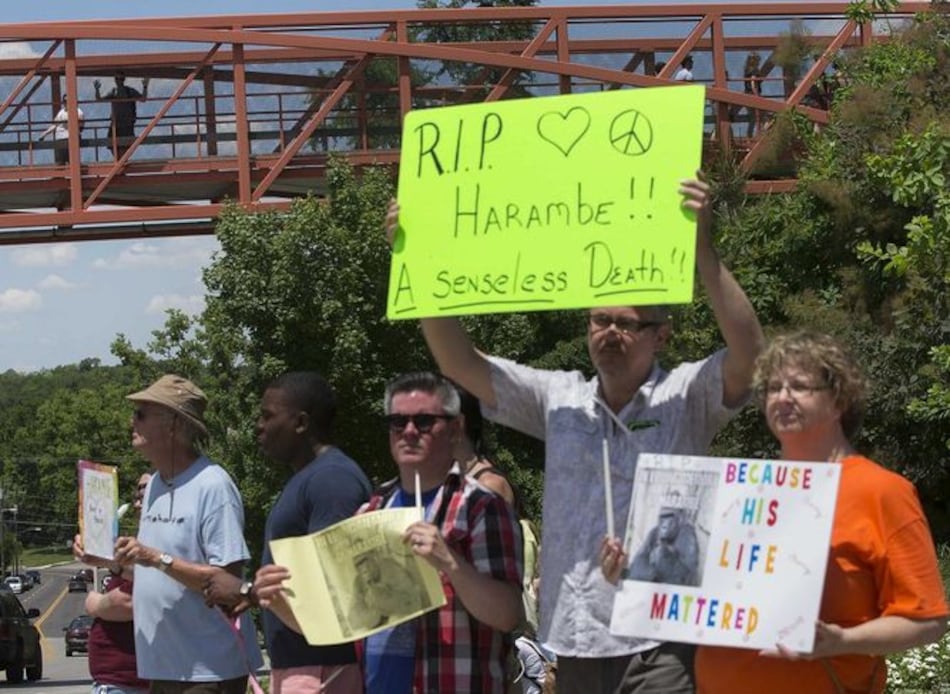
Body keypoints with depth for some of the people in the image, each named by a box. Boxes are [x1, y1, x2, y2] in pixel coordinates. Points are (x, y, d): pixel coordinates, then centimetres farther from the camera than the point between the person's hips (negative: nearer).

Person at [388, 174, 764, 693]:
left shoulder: (685, 397, -1)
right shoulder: (559, 399, 12)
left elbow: (746, 353, -19)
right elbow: (460, 363, 10)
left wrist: (701, 247, -26)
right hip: (574, 645, 5)